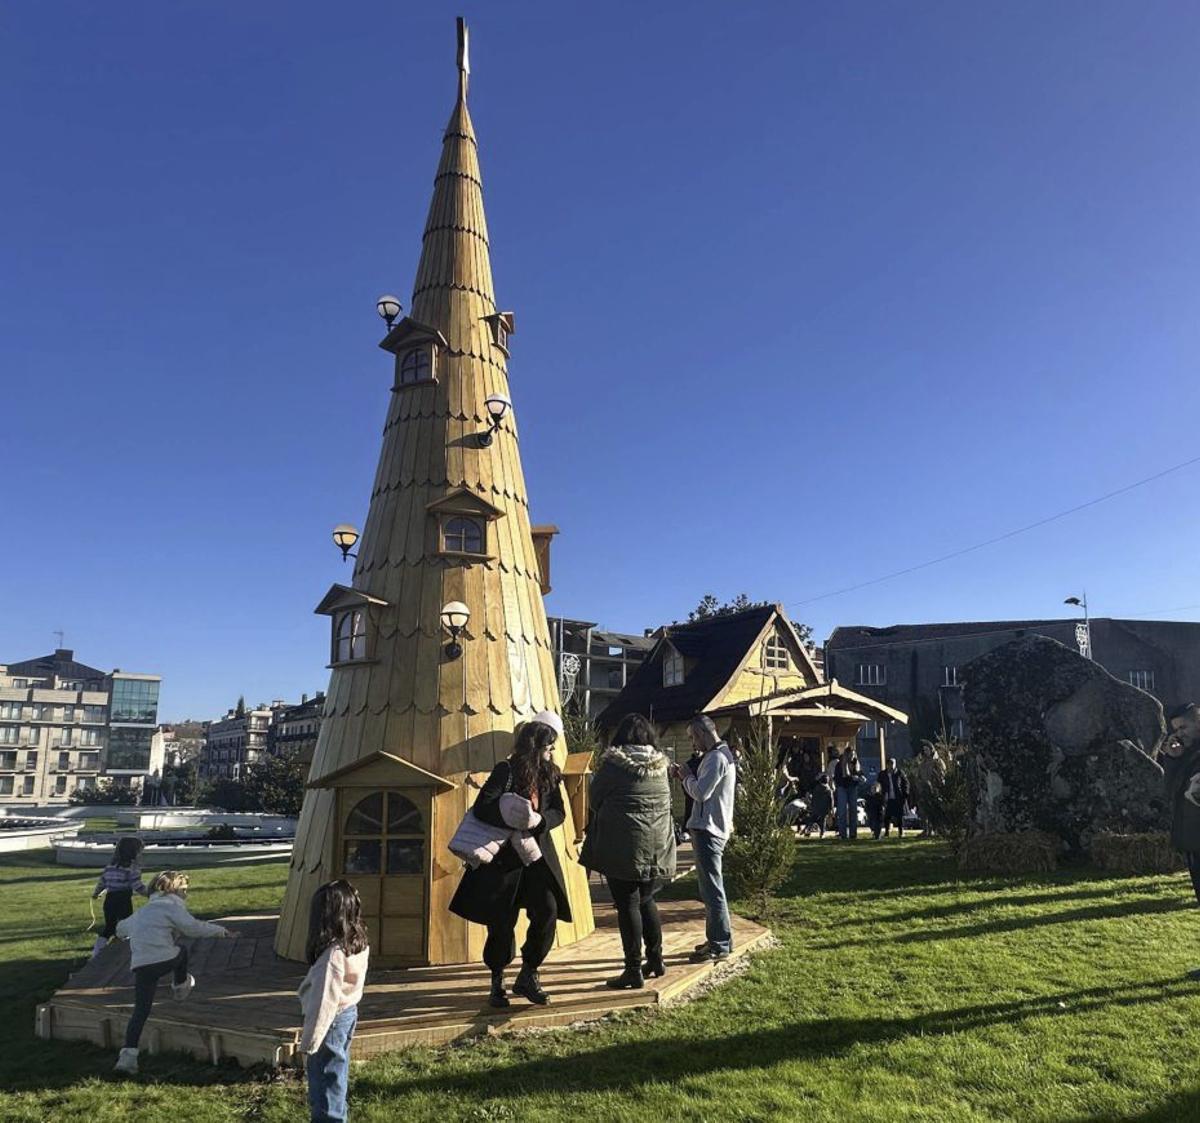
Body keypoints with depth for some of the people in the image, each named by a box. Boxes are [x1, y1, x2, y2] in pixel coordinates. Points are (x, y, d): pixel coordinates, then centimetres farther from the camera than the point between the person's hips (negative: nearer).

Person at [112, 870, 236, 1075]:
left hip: (139, 964, 5)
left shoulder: (144, 910, 28)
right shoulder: (172, 905, 3)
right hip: (163, 958, -5)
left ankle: (128, 1055, -9)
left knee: (141, 1010, 2)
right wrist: (219, 930, 0)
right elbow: (192, 927, -10)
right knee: (182, 952, 29)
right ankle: (179, 987, 47)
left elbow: (121, 928, 44)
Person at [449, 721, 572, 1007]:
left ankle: (527, 975, 9)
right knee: (502, 922, 2)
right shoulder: (506, 771, -11)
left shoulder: (550, 775, 6)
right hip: (504, 858, -4)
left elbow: (559, 812, 5)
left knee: (548, 910, -10)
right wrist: (516, 821, -25)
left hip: (537, 856, 4)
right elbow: (482, 808, -17)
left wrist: (539, 820, -16)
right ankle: (497, 982, 23)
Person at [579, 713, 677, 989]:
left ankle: (634, 971, 7)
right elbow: (666, 803, 14)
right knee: (646, 901, 20)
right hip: (658, 846, 6)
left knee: (627, 905, 3)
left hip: (624, 847, -5)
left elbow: (594, 799, -1)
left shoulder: (614, 763, -10)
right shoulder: (660, 765, 5)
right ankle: (655, 960, 27)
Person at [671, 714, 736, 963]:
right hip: (710, 828, 11)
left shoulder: (716, 758, -17)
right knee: (711, 888, 17)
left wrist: (686, 777, -7)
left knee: (712, 889, -4)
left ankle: (720, 945, 2)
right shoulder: (720, 755, 16)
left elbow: (701, 792, -23)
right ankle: (717, 939, 26)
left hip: (708, 830, -11)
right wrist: (687, 777, 6)